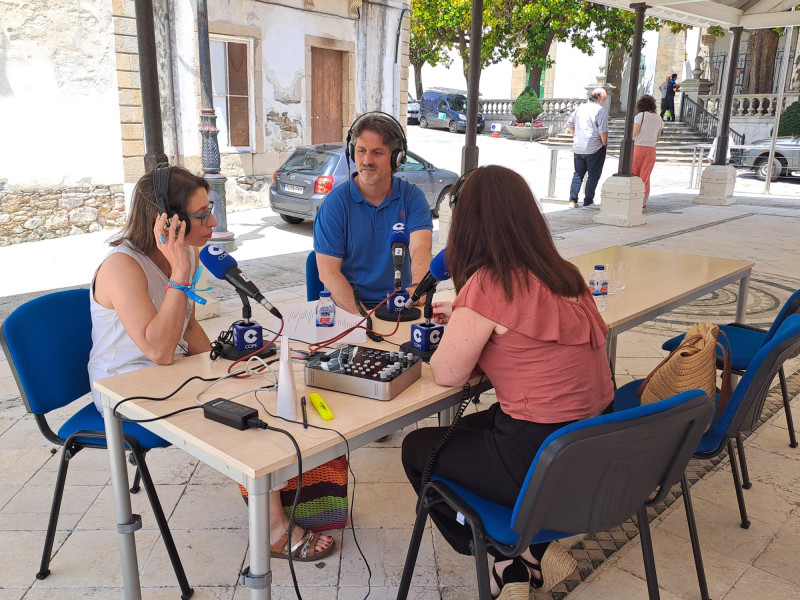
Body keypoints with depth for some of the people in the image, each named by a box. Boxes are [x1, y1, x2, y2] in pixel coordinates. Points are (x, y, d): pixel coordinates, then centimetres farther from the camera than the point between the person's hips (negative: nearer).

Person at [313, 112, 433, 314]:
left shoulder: (412, 197, 3)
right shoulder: (335, 203, -3)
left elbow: (421, 248, -14)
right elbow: (328, 271, -7)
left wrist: (417, 288, -36)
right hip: (349, 309, -2)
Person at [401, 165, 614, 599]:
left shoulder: (486, 284, -20)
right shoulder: (563, 275, 3)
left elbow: (447, 375, -9)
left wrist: (452, 334, 10)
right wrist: (462, 320, 22)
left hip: (543, 466, -8)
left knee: (417, 448, 16)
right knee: (468, 429, 31)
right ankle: (528, 552, 27)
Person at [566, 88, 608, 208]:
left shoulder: (580, 108, 7)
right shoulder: (600, 110, -12)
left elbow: (569, 125, 13)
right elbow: (603, 131, -17)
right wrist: (605, 144, -3)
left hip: (578, 148, 6)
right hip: (595, 149, -6)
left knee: (578, 174, 15)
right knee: (593, 175, 6)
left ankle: (572, 200, 13)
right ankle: (588, 202, 7)